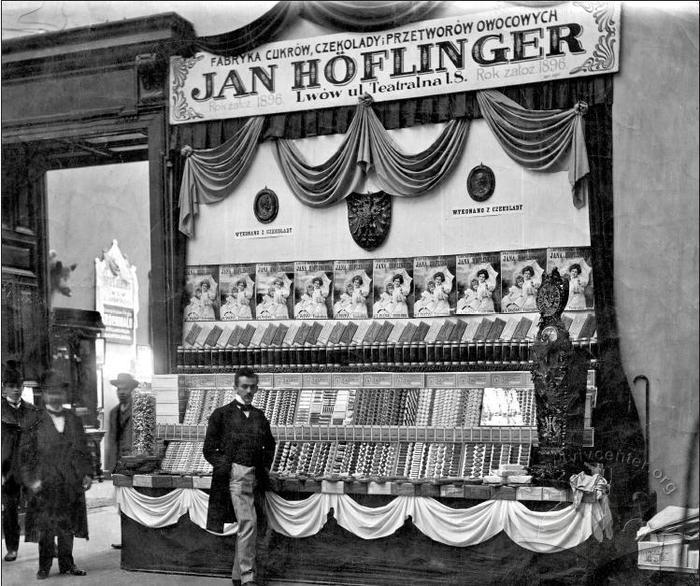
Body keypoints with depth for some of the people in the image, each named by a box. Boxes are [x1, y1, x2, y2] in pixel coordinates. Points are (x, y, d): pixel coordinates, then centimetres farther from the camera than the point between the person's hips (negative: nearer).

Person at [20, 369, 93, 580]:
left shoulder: (74, 420, 11)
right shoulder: (35, 422, -2)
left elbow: (84, 450, 14)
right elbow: (26, 454, -3)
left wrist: (87, 473, 6)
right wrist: (30, 480, -10)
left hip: (71, 484, 3)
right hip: (45, 485, -3)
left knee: (68, 527, 9)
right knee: (45, 528, 0)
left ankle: (67, 564, 19)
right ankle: (44, 567, 12)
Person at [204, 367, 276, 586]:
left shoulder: (259, 416, 16)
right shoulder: (222, 414, 2)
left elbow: (269, 445, 28)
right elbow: (209, 449, 3)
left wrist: (265, 468, 15)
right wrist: (224, 466, -7)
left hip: (254, 475, 5)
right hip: (234, 475, -5)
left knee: (245, 525, 11)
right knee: (248, 522, -14)